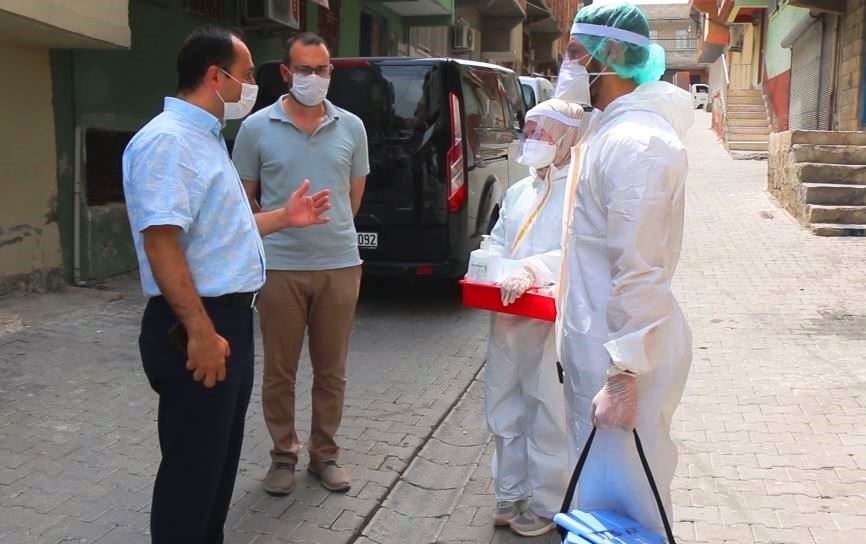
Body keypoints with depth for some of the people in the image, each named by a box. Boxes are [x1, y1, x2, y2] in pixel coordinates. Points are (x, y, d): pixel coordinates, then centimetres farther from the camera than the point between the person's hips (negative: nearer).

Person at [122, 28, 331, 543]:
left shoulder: (207, 138, 15)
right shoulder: (168, 140, -18)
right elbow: (161, 242, -25)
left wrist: (283, 217, 21)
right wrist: (200, 332, -26)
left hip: (230, 317, 10)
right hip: (198, 327, -10)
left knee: (221, 456, 21)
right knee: (192, 464, 2)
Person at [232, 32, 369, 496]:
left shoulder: (351, 127, 4)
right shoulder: (257, 128, -2)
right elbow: (245, 198, 5)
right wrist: (277, 230, 9)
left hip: (340, 265, 2)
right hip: (280, 267, -2)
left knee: (331, 370, 11)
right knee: (279, 371, 8)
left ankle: (324, 454, 26)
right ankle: (283, 455, 25)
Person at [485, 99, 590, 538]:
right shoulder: (518, 192, 17)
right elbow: (497, 242, 22)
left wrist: (532, 269, -33)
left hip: (552, 322, -8)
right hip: (507, 318, 8)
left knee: (548, 418, 4)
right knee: (504, 410, 16)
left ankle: (546, 505, 20)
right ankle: (511, 494, 32)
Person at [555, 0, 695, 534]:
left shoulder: (635, 142, -20)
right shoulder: (610, 130, 12)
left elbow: (638, 272, -24)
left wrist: (623, 374, -23)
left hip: (620, 352, -10)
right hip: (598, 340, 10)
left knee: (621, 495, 4)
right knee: (602, 485, 23)